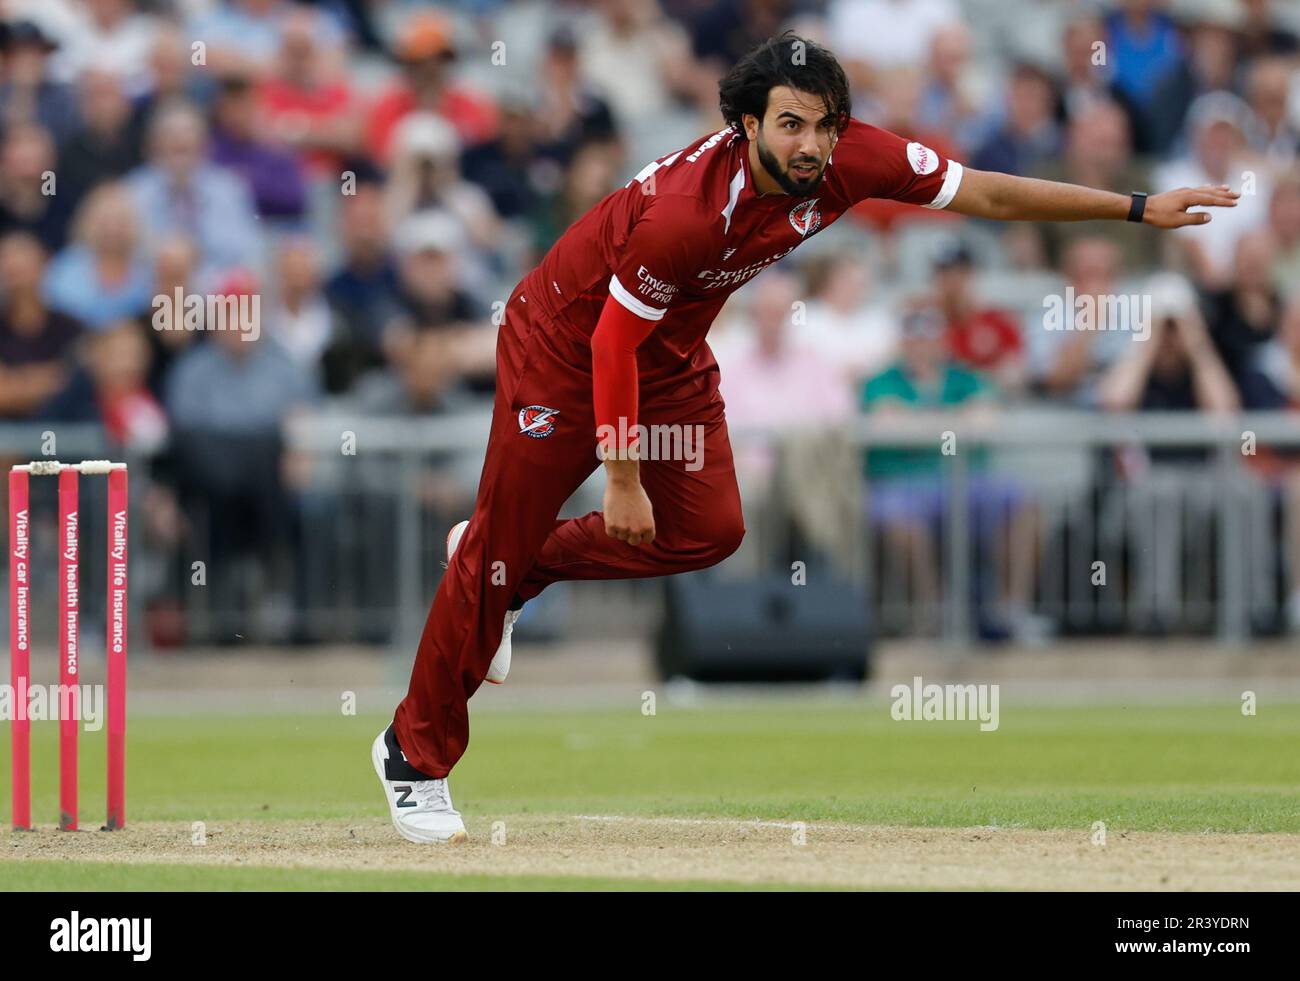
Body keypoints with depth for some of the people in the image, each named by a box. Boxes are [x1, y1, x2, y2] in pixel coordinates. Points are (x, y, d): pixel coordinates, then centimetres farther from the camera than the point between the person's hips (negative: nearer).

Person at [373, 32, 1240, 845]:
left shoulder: (850, 161, -20)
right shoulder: (689, 208, -37)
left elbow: (984, 193, -12)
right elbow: (612, 344, -27)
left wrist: (1138, 208, -12)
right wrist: (623, 479, -22)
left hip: (672, 353, 7)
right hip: (566, 338, -7)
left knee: (707, 531, 1)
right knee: (506, 539, -2)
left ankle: (518, 566, 25)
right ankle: (414, 755, 12)